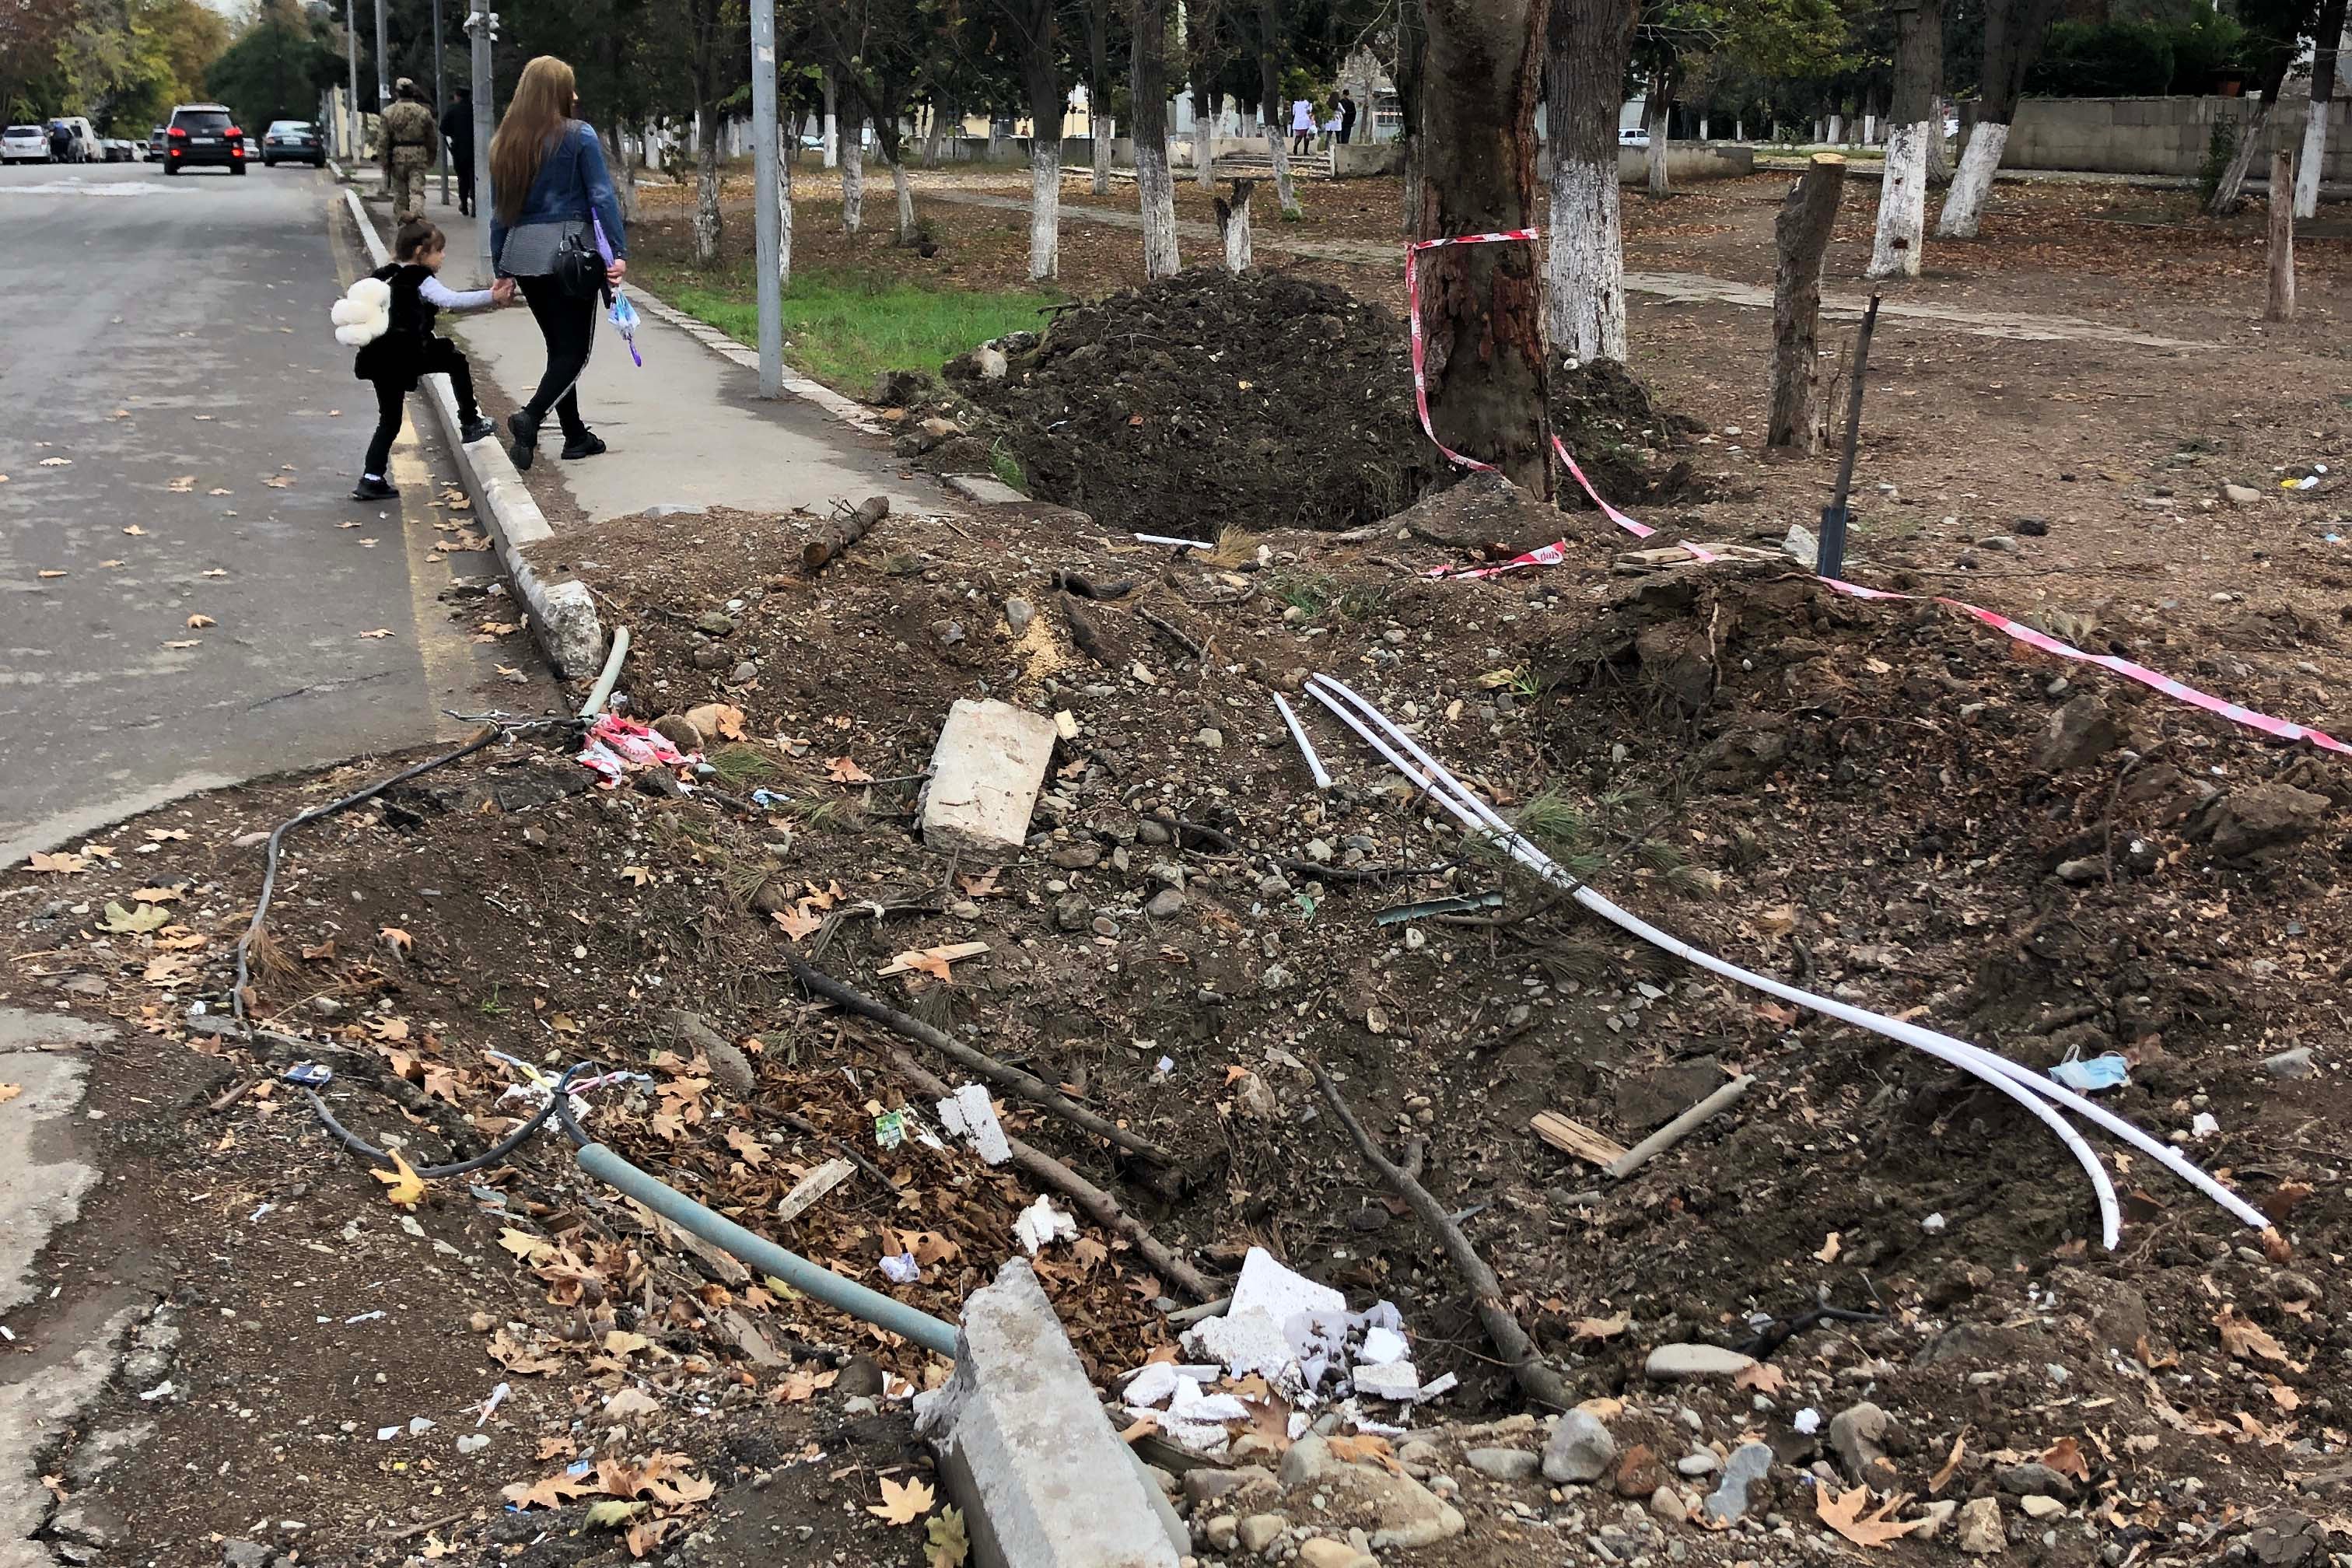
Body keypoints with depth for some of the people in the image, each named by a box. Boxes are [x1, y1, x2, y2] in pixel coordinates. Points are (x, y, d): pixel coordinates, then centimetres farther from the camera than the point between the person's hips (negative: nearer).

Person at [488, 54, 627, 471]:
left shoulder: (505, 142, 10)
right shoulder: (579, 135, -5)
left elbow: (500, 209, 13)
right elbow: (602, 196, -10)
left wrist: (500, 267, 18)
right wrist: (619, 251, -11)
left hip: (522, 253, 6)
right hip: (568, 249, -6)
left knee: (559, 345, 16)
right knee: (575, 348, -1)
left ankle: (576, 436, 19)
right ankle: (531, 416, -22)